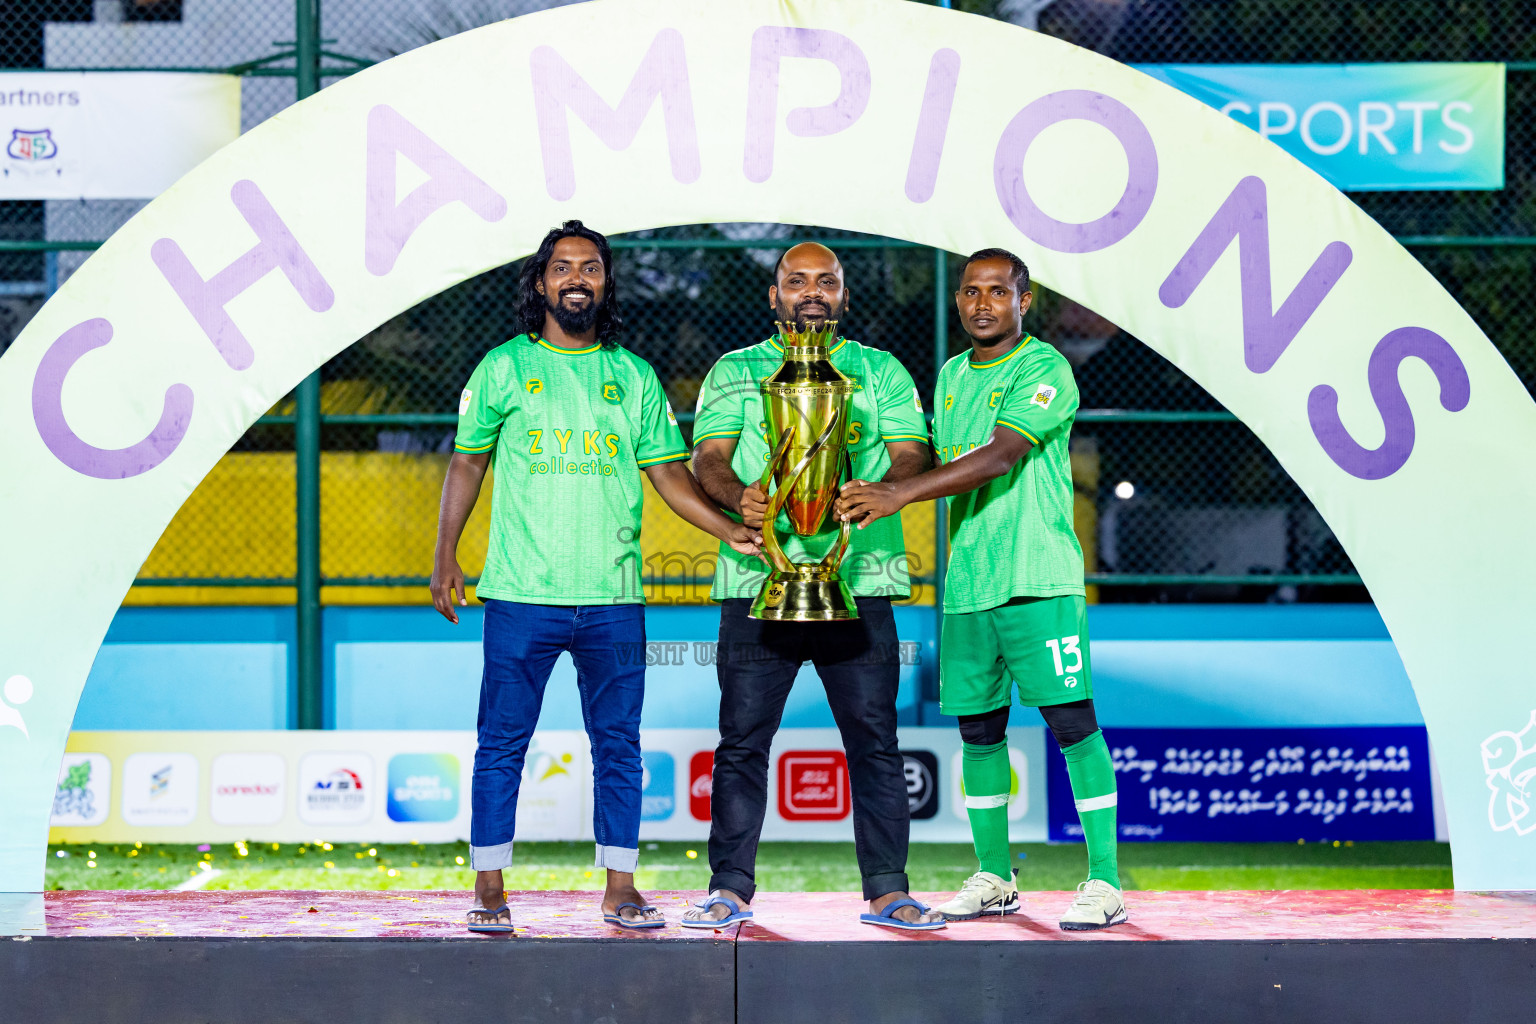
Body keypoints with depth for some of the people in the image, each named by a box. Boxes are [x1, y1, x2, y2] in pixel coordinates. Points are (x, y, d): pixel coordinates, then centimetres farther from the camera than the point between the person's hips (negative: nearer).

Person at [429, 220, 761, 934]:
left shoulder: (634, 376, 11)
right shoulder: (505, 367, 6)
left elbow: (668, 472, 10)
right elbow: (467, 462, 11)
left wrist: (730, 530, -3)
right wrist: (444, 556, 3)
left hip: (613, 599, 2)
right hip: (521, 595, -2)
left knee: (618, 745, 5)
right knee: (503, 742, 0)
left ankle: (620, 889, 12)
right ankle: (489, 889, 7)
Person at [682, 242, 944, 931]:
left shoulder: (882, 372, 16)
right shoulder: (734, 372, 14)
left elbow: (910, 455, 4)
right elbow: (708, 458, 3)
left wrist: (873, 495, -18)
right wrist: (739, 497, -20)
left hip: (858, 580, 0)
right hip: (757, 582, 0)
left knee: (874, 740, -1)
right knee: (741, 740, -1)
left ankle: (888, 891, 3)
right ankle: (730, 888, 6)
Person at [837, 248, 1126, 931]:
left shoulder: (1044, 369, -7)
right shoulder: (950, 376, 18)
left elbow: (999, 457, -20)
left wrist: (901, 492, -27)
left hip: (1037, 578, -7)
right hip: (965, 583, 7)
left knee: (1070, 719, -10)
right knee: (978, 727, 9)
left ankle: (1105, 881, -8)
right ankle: (993, 878, 20)